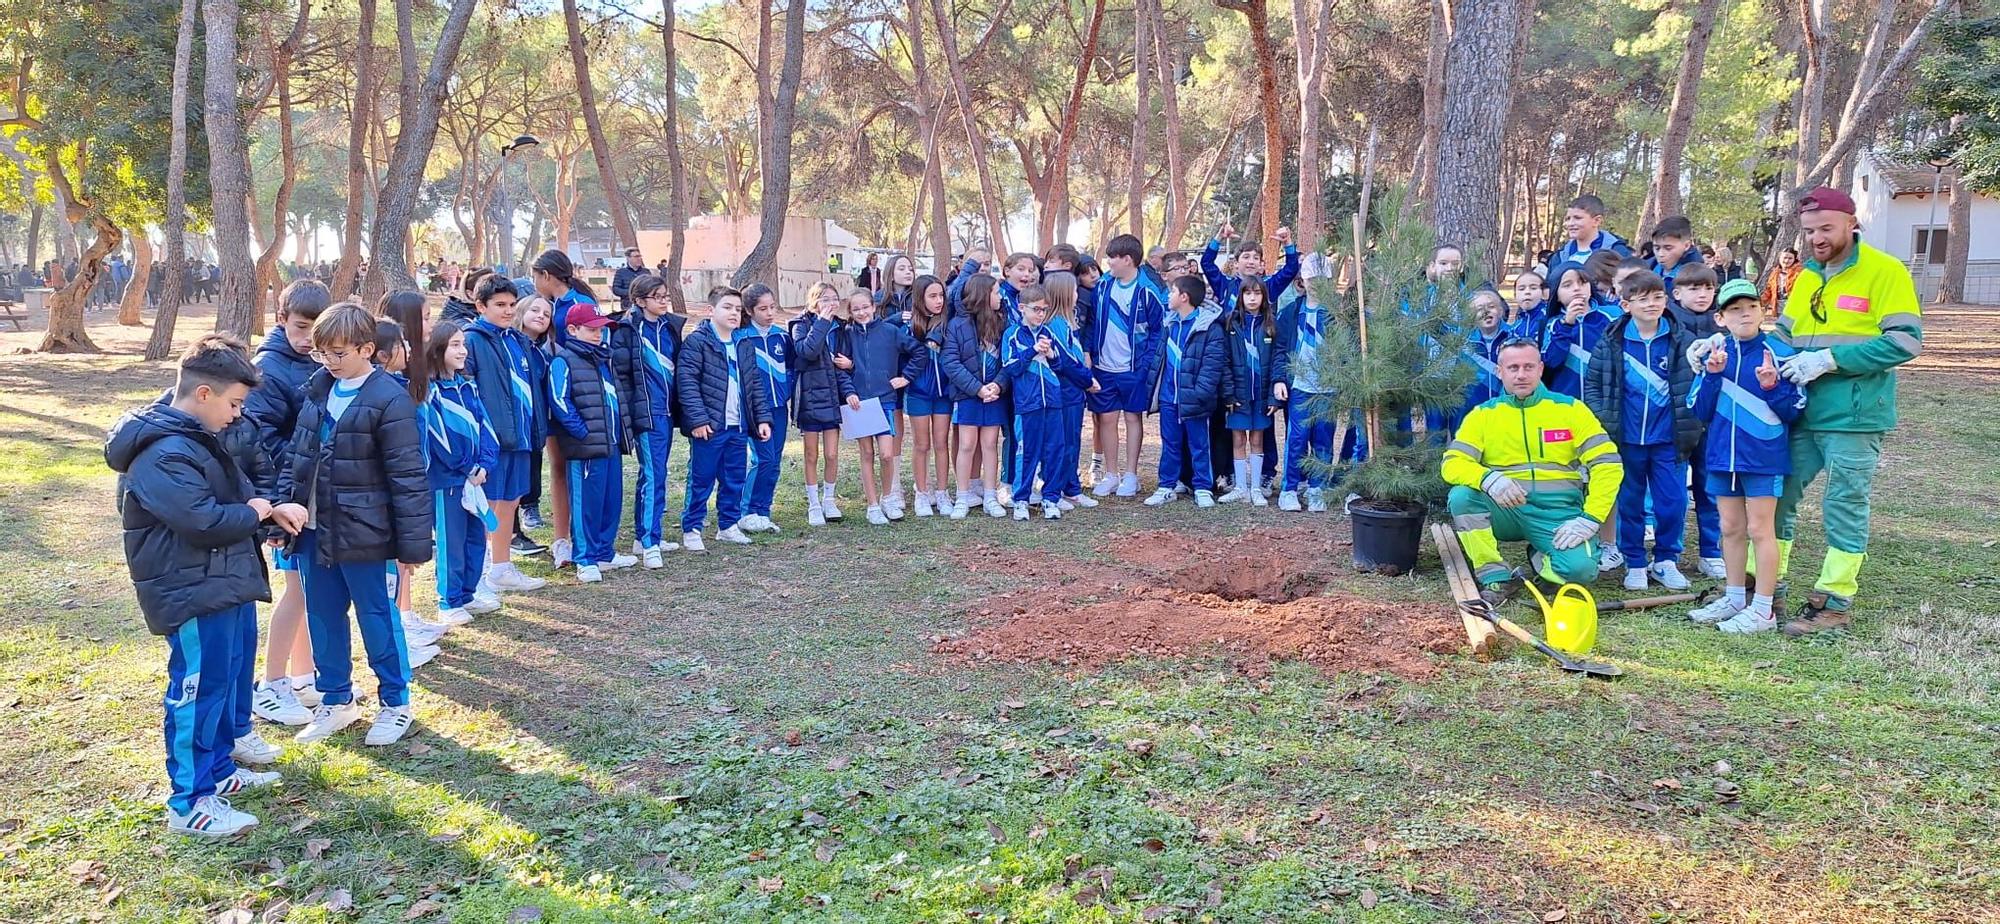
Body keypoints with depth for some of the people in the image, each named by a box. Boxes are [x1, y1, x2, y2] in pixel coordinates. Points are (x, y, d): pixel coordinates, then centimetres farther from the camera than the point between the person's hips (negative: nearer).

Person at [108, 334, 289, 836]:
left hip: (228, 583, 11)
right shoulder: (162, 454, -23)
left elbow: (237, 489, 20)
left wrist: (268, 505, 0)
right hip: (192, 592, -11)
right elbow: (205, 521, -29)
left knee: (233, 677, 20)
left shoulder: (198, 436, 11)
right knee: (198, 689, -4)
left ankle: (219, 770, 35)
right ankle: (190, 803, 6)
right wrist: (256, 513, -11)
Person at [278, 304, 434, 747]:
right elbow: (297, 454, 15)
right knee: (322, 618, 16)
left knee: (377, 617, 6)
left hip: (362, 533, -7)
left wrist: (414, 541, -15)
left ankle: (395, 703, 22)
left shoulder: (389, 401, -15)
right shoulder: (317, 390, 7)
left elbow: (408, 478, -15)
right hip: (315, 529, 7)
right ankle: (336, 700, 32)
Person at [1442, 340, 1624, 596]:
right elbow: (1451, 463, -7)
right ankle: (1497, 578, -14)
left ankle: (1541, 559, 10)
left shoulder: (1570, 408, 3)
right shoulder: (1483, 414, 4)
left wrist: (1590, 519, -14)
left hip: (1558, 512, -1)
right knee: (1461, 495, -29)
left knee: (1581, 569, -29)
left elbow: (1608, 464, -2)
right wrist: (1488, 478, -29)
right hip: (1504, 510, 1)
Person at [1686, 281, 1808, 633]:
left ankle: (1763, 610, 8)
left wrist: (1772, 386, -23)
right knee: (1731, 529, 14)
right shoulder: (1714, 354, 4)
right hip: (1723, 454, 5)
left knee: (1760, 530, 0)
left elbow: (1794, 411, -6)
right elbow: (1701, 412, 1)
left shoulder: (1777, 353, -8)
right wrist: (1712, 376, -13)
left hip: (1764, 456, -5)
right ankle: (1734, 598, 27)